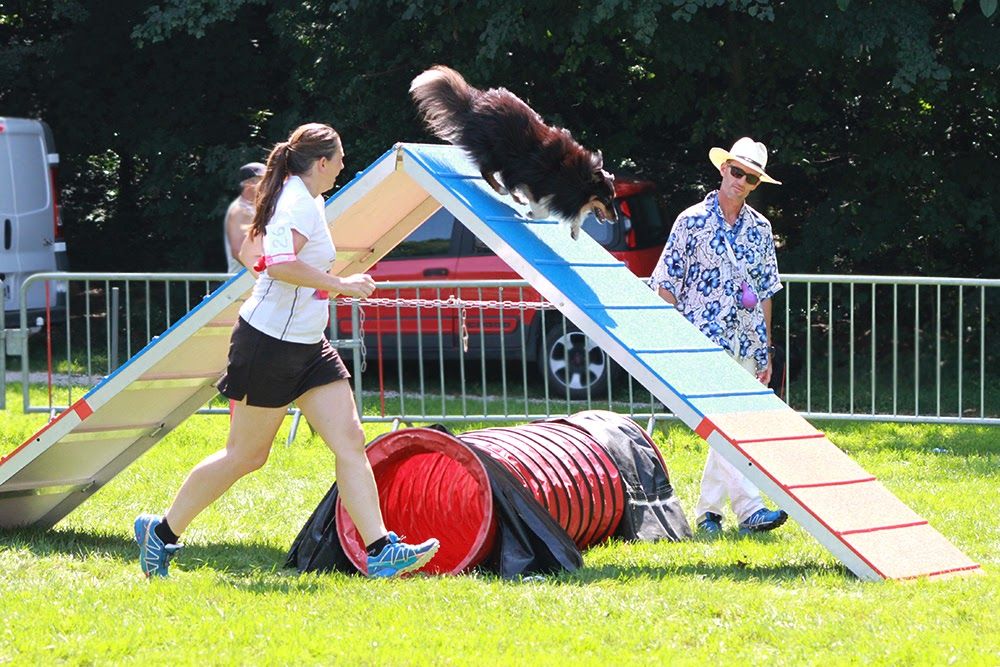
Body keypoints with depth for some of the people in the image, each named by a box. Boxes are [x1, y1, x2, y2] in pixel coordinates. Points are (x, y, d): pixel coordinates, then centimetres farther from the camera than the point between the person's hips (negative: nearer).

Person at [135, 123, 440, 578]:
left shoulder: (297, 198, 13)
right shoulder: (299, 204, -17)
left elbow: (249, 253, 24)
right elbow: (280, 264, -33)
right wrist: (341, 284, -25)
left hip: (306, 347, 10)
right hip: (269, 343, -10)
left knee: (349, 441, -2)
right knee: (245, 456, 2)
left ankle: (380, 550, -8)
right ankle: (162, 532, 18)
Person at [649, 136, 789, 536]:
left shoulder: (760, 229, 12)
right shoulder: (692, 222, -1)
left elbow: (765, 292, 17)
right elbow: (665, 284, -1)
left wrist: (766, 349, 14)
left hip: (746, 345, 5)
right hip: (705, 342, -5)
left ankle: (707, 511, 16)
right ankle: (749, 507, -23)